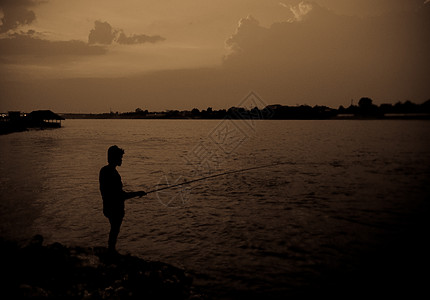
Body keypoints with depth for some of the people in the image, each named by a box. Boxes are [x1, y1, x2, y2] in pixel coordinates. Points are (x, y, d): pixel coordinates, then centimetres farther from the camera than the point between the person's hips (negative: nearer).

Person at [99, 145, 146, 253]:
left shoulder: (104, 170, 3)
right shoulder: (113, 175, -27)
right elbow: (121, 196, -26)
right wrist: (137, 193, -15)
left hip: (107, 207, 9)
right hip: (115, 209, -9)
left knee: (113, 229, 24)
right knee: (115, 231, 8)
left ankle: (110, 249, 38)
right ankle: (111, 251, 21)